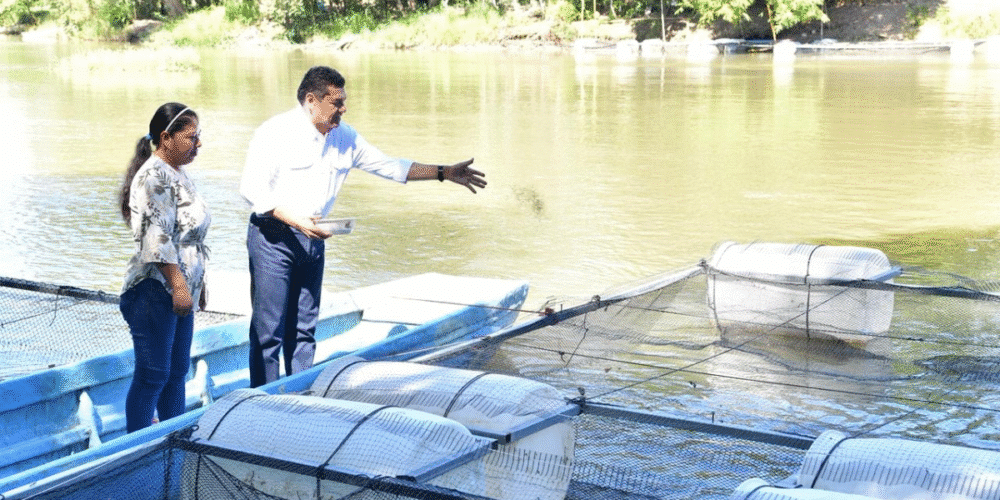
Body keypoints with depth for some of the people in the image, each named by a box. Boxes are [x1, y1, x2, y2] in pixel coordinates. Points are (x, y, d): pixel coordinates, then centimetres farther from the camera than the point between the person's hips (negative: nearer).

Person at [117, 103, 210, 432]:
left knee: (177, 371, 14)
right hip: (156, 291, -10)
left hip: (180, 290, 10)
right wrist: (178, 285, -22)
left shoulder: (176, 173, 15)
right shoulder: (155, 177, -16)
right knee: (153, 374, -4)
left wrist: (194, 285, 22)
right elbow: (157, 239, -22)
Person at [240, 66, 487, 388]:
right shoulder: (276, 132, -12)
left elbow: (389, 166, 15)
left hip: (313, 241, 6)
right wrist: (296, 220, -26)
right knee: (269, 330, -6)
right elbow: (252, 189, -16)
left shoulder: (345, 138, 8)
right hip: (272, 238, -6)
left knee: (304, 330, 11)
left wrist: (444, 173, 10)